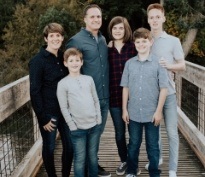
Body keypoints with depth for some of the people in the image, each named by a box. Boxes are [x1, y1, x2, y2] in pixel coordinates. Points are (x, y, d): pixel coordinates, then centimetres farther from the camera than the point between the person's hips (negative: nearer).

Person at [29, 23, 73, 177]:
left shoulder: (63, 57, 6)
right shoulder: (38, 61, -12)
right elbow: (35, 92, -13)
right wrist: (43, 118, -14)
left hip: (65, 111, 6)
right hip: (48, 113, -5)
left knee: (70, 145, 12)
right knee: (49, 148, 9)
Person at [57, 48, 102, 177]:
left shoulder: (89, 79, 6)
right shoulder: (63, 84, -5)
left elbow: (96, 101, 10)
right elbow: (64, 108, -6)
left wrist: (99, 120, 4)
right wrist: (73, 126, -9)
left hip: (95, 125, 4)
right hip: (78, 128, -3)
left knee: (93, 157, 15)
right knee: (80, 159, 5)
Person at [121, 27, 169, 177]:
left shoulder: (159, 63, -6)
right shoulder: (129, 63, 2)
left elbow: (163, 88, -6)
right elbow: (125, 88, 5)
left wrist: (158, 111, -9)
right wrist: (124, 109, 3)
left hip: (152, 113, -2)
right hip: (133, 113, 2)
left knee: (153, 146, 11)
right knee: (133, 144, 15)